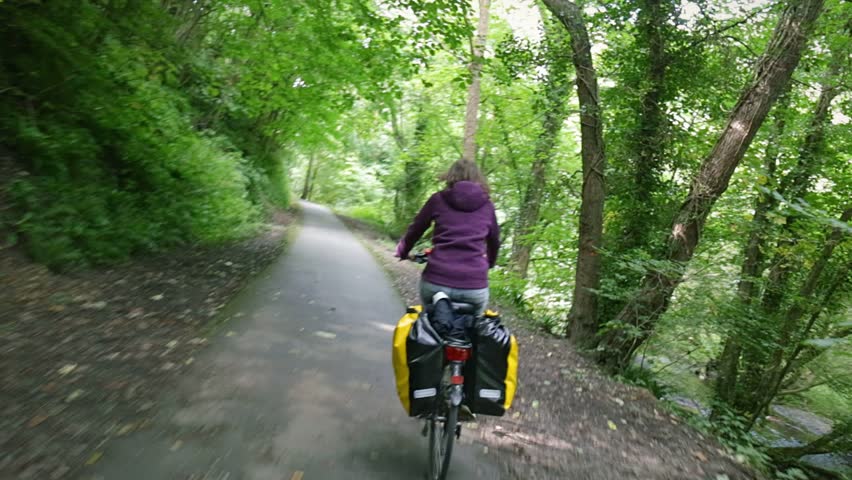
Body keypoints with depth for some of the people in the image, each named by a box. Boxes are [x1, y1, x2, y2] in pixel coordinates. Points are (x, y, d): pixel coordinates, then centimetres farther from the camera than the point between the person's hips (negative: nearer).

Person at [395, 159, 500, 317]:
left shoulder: (438, 199, 7)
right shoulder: (487, 205, 11)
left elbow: (415, 230, 16)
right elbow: (494, 240, 25)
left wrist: (403, 252, 36)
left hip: (436, 281, 0)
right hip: (475, 286, 1)